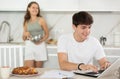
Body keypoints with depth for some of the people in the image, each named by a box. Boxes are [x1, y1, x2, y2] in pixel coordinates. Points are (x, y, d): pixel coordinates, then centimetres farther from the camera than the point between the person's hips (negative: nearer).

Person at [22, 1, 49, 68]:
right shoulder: (26, 22, 9)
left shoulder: (41, 20, 0)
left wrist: (41, 41, -14)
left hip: (40, 46, -2)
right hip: (29, 46, 2)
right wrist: (25, 35, -8)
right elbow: (24, 38, 14)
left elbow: (47, 34, 3)